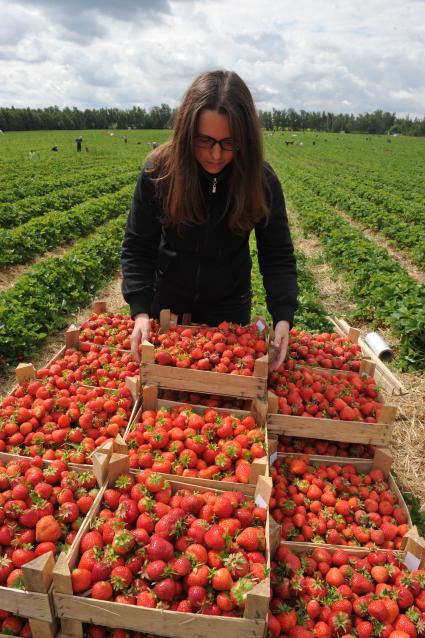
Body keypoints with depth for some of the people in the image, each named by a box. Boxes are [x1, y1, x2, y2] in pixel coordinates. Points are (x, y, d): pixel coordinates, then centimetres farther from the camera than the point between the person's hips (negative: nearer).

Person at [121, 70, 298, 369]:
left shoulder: (261, 179, -19)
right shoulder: (159, 170, -19)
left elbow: (278, 257, -14)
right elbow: (137, 248, -14)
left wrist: (283, 317, -28)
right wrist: (140, 310, -27)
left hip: (229, 305, 0)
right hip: (167, 299, 0)